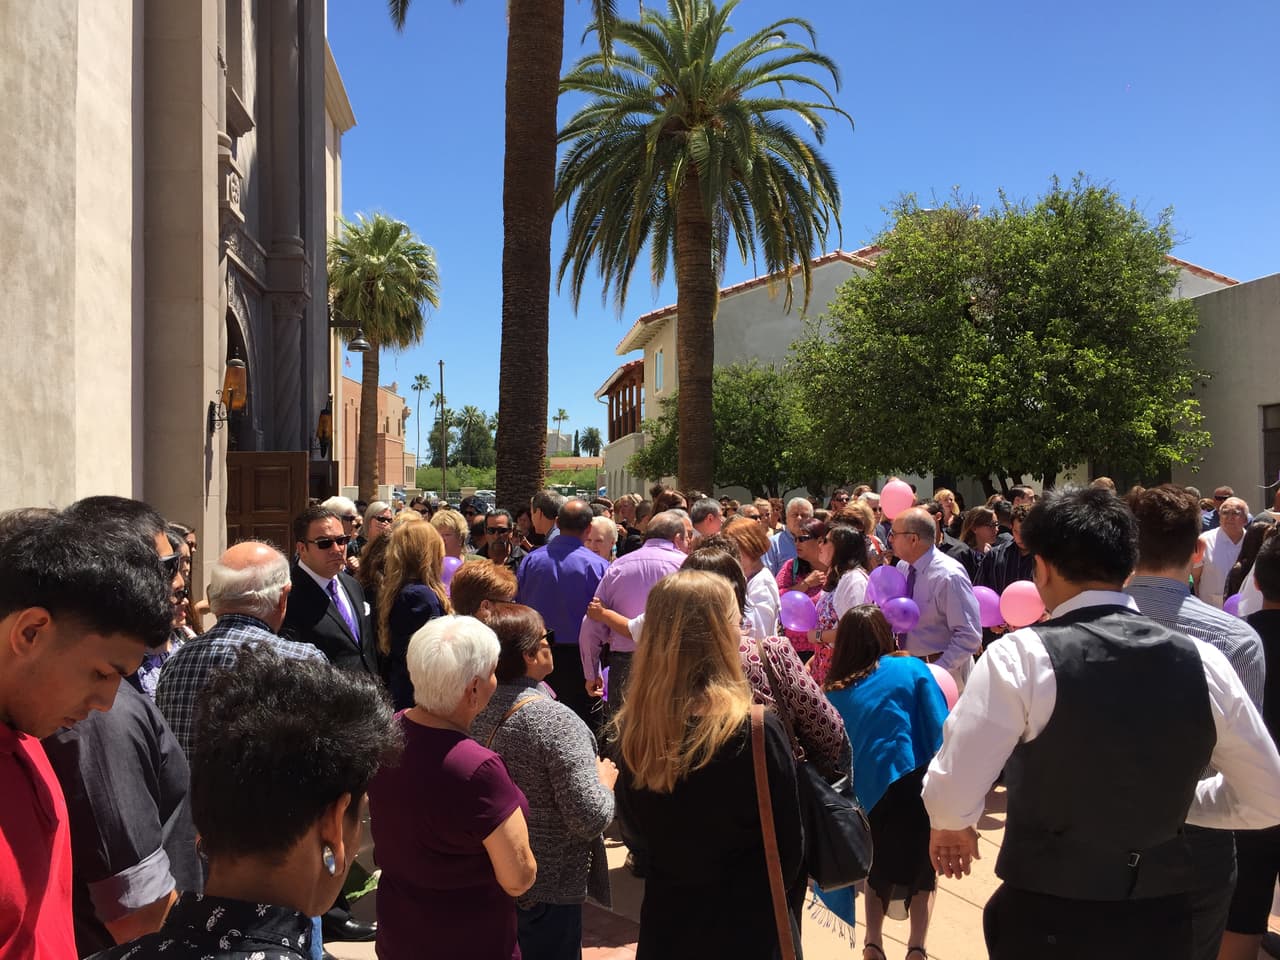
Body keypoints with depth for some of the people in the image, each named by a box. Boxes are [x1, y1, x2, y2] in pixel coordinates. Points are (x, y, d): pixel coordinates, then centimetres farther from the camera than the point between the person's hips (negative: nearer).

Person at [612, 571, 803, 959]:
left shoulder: (633, 728, -10)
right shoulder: (756, 730, -23)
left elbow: (635, 838, 3)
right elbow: (787, 850, -12)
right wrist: (781, 914, 6)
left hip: (664, 926, 4)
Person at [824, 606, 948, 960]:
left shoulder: (834, 689, 9)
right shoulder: (910, 668, 3)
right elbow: (940, 731, -6)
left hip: (864, 795, 2)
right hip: (911, 786, -2)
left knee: (879, 869, 25)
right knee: (921, 868, 20)